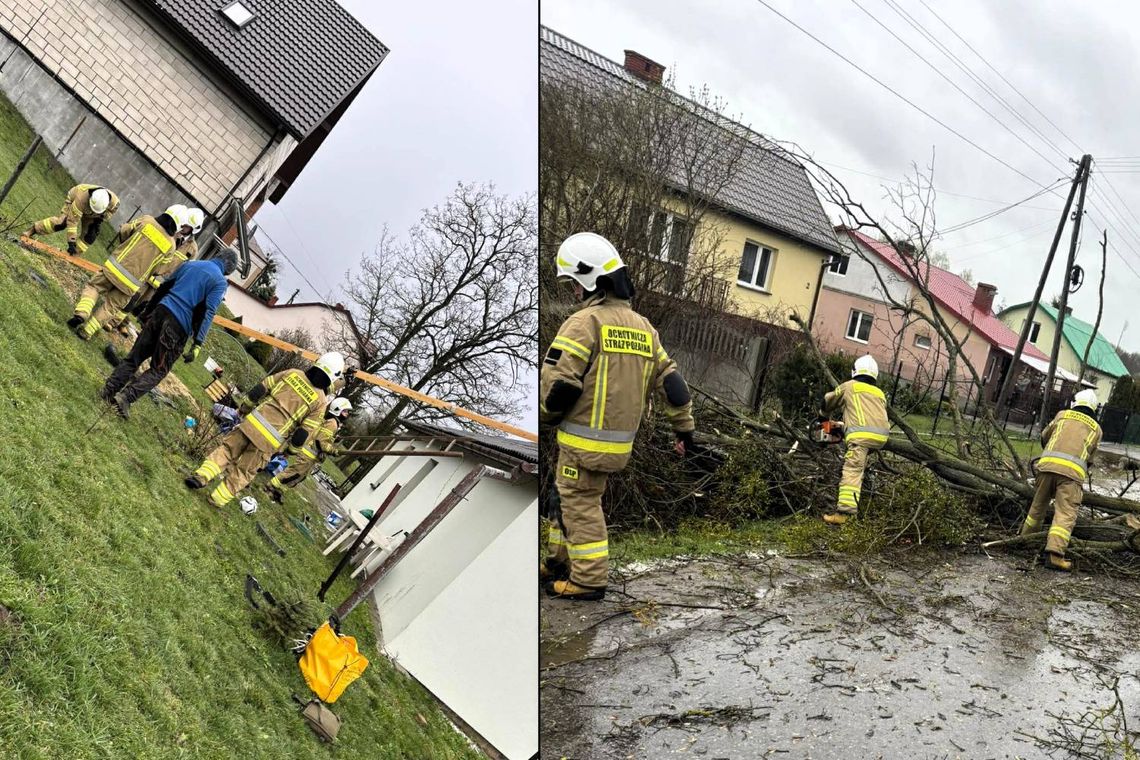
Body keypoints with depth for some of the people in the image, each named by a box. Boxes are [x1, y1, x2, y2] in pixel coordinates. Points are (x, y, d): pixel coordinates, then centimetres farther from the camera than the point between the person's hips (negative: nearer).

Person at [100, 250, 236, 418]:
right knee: (158, 370, 4)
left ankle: (109, 390, 9)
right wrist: (197, 344, -14)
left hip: (161, 310, 5)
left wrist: (147, 311, 29)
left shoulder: (191, 264, 19)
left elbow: (163, 287, 22)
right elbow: (208, 313, -10)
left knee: (134, 357, 14)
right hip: (179, 324, -5)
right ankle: (126, 397, -11)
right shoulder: (220, 282, 0)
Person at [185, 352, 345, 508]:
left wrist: (245, 408, 22)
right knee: (244, 471, 13)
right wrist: (293, 448, 14)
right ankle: (217, 499, 18)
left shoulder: (292, 373, 4)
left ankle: (202, 476, 7)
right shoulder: (320, 402, -3)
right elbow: (303, 433, -4)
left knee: (227, 449, 19)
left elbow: (260, 390, 8)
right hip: (270, 440, -1)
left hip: (254, 422, 1)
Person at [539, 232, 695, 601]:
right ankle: (561, 563, 30)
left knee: (580, 504, 3)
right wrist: (684, 427, 20)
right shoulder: (643, 326, 11)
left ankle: (589, 579, 9)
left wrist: (547, 415, 1)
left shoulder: (584, 322, -14)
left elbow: (558, 381, -18)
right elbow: (670, 381, 13)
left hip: (584, 439, -8)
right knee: (570, 497, 20)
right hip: (620, 440, 8)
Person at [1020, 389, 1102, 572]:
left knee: (1038, 506, 20)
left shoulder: (1062, 415, 21)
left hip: (1047, 463, 2)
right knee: (1065, 514, -6)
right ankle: (1054, 554, -20)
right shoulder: (1096, 428, 20)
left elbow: (1044, 436, 32)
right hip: (1072, 471, -2)